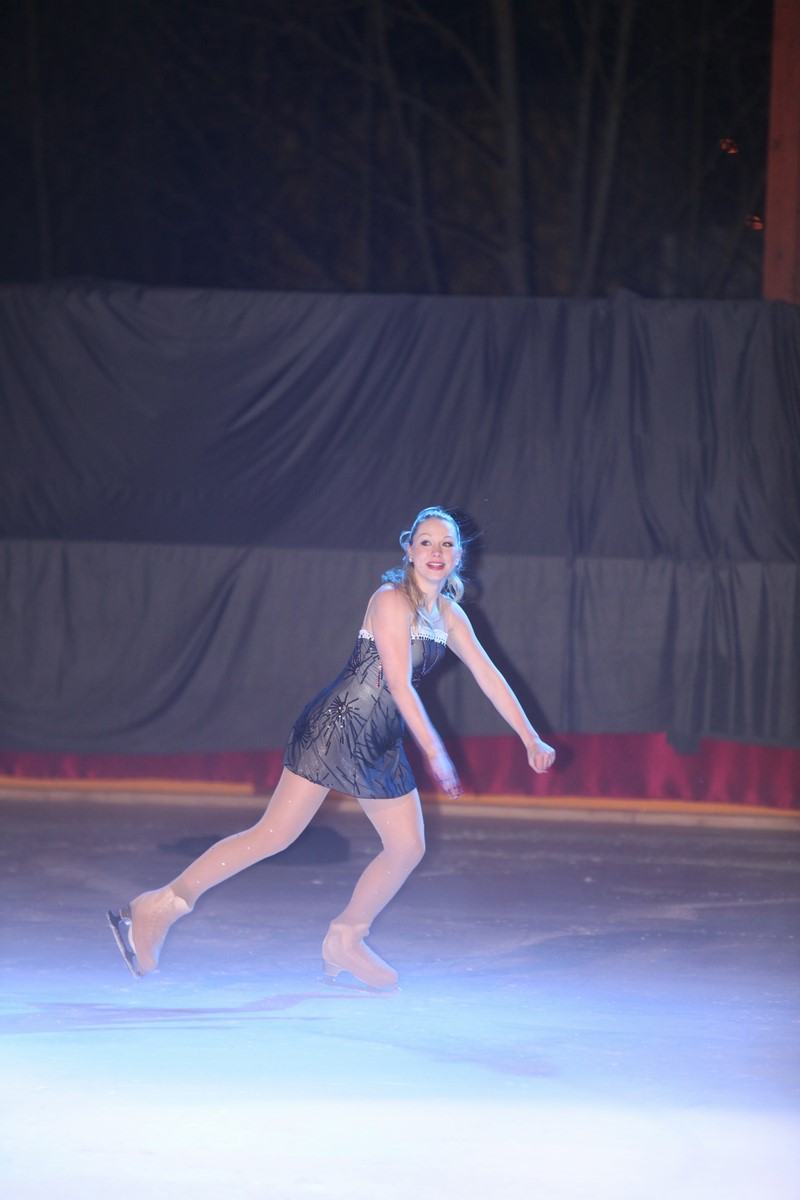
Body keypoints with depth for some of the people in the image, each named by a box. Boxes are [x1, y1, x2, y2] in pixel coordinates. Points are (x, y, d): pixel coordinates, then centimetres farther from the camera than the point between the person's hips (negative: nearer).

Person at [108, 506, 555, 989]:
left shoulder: (449, 616, 11)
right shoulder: (392, 601, -14)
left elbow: (490, 678, 15)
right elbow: (399, 683, -19)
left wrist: (531, 738, 13)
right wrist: (435, 751, -20)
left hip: (381, 741, 8)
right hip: (337, 725, -8)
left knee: (408, 847, 5)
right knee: (275, 834, -11)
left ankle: (346, 940, 22)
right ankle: (157, 908, -7)